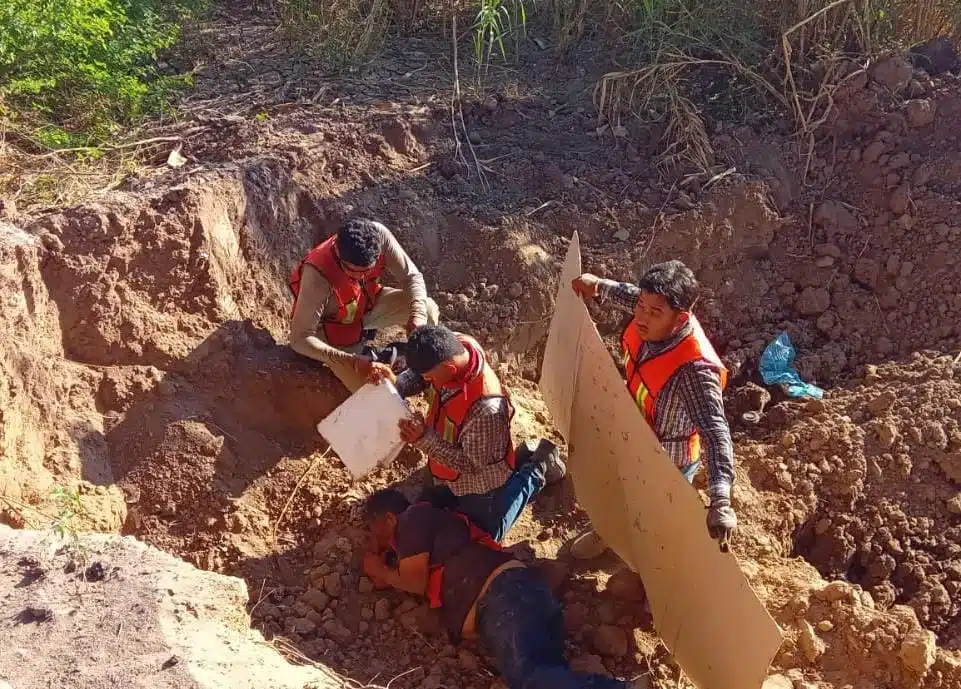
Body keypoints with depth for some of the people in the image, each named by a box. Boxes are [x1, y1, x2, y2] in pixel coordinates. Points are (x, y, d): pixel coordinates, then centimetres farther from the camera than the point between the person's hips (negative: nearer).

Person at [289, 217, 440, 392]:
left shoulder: (379, 235, -30)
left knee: (428, 309, -14)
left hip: (367, 304, 5)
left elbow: (412, 276, -17)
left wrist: (418, 315, -36)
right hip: (333, 328, -4)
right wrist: (352, 361, -46)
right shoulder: (318, 274, -40)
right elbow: (299, 339, -36)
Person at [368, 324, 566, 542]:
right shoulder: (454, 346, -25)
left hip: (478, 481, -7)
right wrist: (396, 383, -23)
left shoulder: (487, 409, -45)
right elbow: (419, 373, -3)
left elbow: (471, 464, -30)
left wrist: (424, 440, -38)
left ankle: (536, 468, 26)